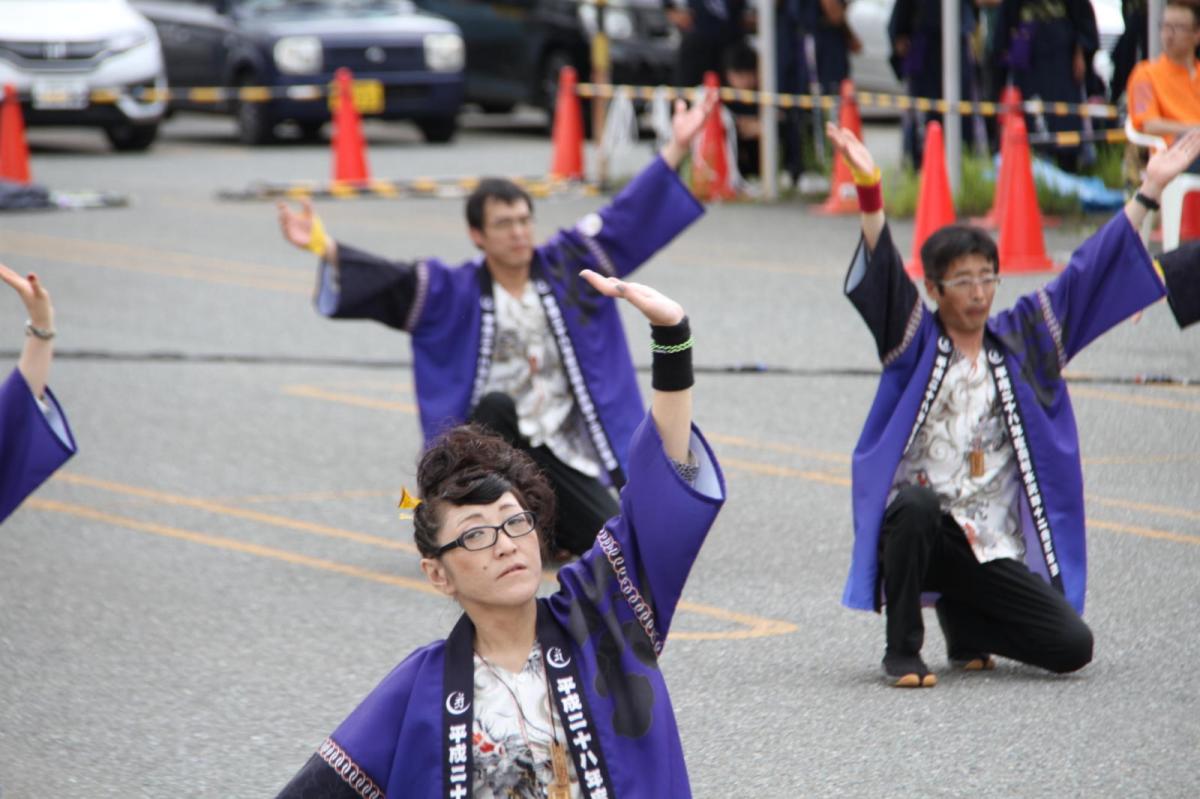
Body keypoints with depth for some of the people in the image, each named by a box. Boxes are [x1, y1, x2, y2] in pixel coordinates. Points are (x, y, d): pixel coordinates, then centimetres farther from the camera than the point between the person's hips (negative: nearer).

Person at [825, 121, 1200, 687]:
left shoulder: (1021, 338, 10)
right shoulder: (917, 342, 0)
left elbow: (1087, 275, 11)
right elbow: (884, 277, -15)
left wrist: (1148, 192, 7)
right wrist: (869, 190, -31)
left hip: (996, 549, 3)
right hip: (920, 531, -3)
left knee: (1072, 646, -11)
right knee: (915, 506, -39)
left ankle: (965, 624, 19)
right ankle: (902, 651, -19)